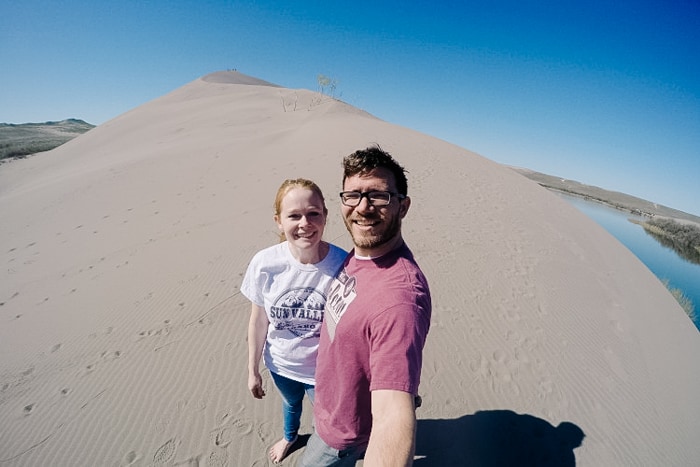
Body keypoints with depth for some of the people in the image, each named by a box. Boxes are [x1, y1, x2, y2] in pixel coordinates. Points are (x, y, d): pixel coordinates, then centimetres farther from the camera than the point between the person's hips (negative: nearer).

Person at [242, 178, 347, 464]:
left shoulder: (344, 266, -30)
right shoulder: (265, 263, -23)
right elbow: (258, 321, -8)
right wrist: (253, 371, 2)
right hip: (281, 365, 3)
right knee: (291, 402, 34)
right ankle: (290, 436, 70)